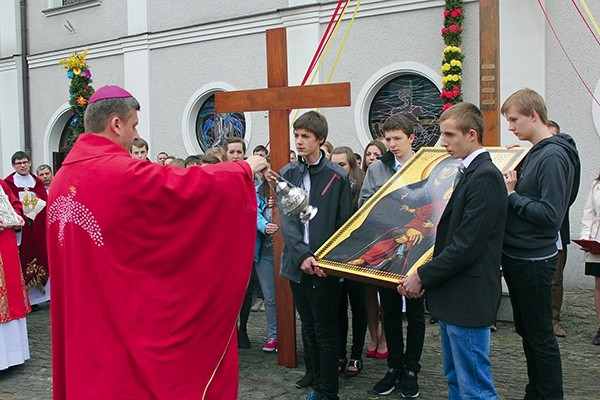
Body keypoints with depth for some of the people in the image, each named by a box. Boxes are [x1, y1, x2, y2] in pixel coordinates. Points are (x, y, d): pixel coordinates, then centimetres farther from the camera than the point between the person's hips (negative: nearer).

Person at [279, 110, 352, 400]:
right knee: (309, 329, 16)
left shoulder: (337, 176, -5)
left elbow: (343, 224, -2)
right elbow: (286, 220, -4)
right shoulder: (288, 173, 4)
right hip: (297, 264, 4)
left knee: (326, 333, 5)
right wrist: (302, 255, -18)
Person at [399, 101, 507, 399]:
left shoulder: (485, 176, -17)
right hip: (452, 295, 10)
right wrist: (424, 276, 7)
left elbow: (467, 245, -23)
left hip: (468, 298, -10)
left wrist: (423, 276, -14)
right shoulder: (468, 173, 14)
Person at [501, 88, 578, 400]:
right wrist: (509, 188, -3)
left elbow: (550, 214, -25)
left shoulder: (553, 157, -18)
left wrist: (511, 195, -17)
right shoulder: (532, 154, 12)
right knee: (527, 332, 19)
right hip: (517, 255, 10)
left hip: (534, 260, -10)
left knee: (540, 337, 2)